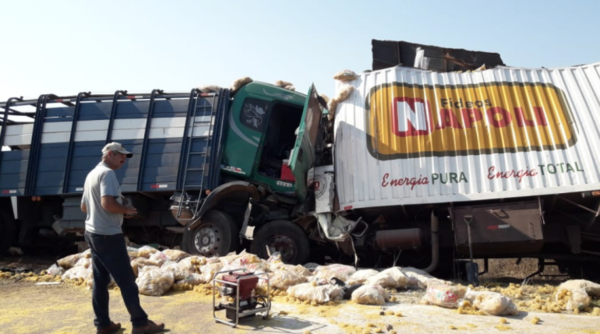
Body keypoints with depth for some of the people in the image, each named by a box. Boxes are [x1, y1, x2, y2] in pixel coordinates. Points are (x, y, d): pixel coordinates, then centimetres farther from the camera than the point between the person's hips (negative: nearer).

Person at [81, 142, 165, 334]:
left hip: (92, 233, 10)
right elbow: (108, 203, -28)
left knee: (100, 281, 12)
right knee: (126, 280, -4)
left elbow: (84, 207, 22)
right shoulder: (107, 173, -14)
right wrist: (126, 209, -10)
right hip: (108, 235, -10)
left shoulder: (92, 174, 16)